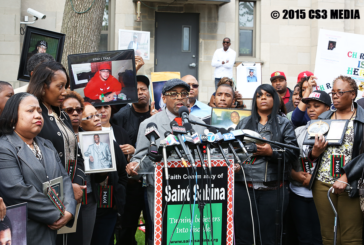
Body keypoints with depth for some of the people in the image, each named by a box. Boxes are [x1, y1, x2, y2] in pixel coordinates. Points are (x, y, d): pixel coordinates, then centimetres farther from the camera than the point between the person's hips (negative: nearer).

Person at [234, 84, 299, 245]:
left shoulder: (284, 124, 10)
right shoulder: (244, 123, 18)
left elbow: (293, 151, -2)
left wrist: (271, 152, -14)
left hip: (272, 188, -2)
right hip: (243, 187, 2)